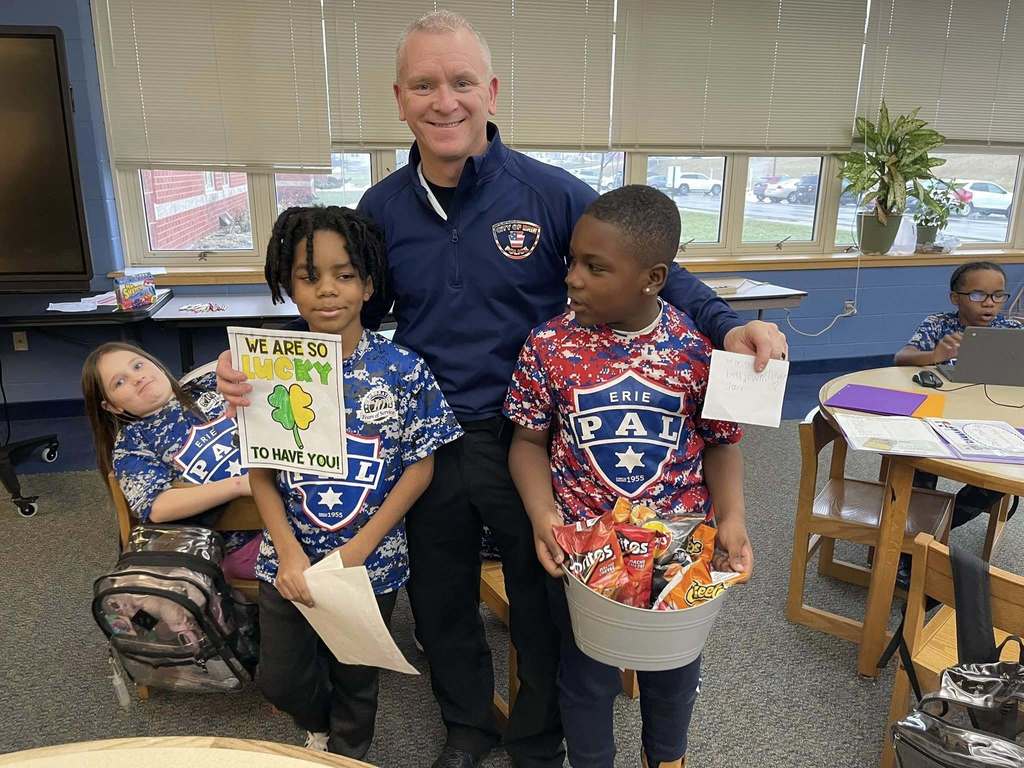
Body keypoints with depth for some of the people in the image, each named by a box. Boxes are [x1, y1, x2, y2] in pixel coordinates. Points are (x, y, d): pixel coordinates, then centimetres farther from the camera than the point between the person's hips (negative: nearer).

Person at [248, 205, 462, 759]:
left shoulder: (403, 371, -16)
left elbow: (420, 466, -11)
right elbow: (260, 470, -4)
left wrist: (359, 547, -15)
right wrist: (288, 552, -14)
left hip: (372, 563, -1)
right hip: (288, 562, 2)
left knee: (356, 679, 20)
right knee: (280, 681, 18)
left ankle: (348, 751, 52)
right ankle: (319, 728, 54)